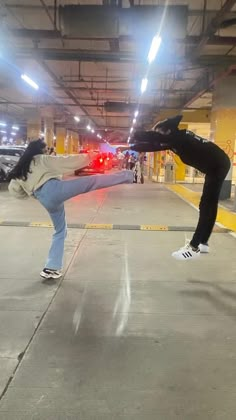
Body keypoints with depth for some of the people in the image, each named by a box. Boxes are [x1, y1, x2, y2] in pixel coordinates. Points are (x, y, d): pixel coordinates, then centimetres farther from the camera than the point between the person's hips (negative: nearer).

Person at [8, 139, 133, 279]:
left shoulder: (21, 170, 26)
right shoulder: (42, 159, 10)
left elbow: (14, 190, 24)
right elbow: (66, 162, 4)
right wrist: (87, 157, 14)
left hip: (46, 201, 7)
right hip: (54, 188, -7)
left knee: (60, 231, 19)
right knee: (94, 181, -9)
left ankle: (52, 268, 17)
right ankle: (126, 176, -15)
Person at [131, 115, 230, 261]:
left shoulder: (178, 135, -18)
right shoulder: (174, 140, 7)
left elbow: (152, 137, -26)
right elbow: (153, 145, 12)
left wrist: (133, 136, -13)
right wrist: (131, 147, 8)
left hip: (218, 164, -10)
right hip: (214, 166, 10)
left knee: (207, 206, -11)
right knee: (208, 206, 12)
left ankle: (194, 247, -9)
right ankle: (203, 243, 19)